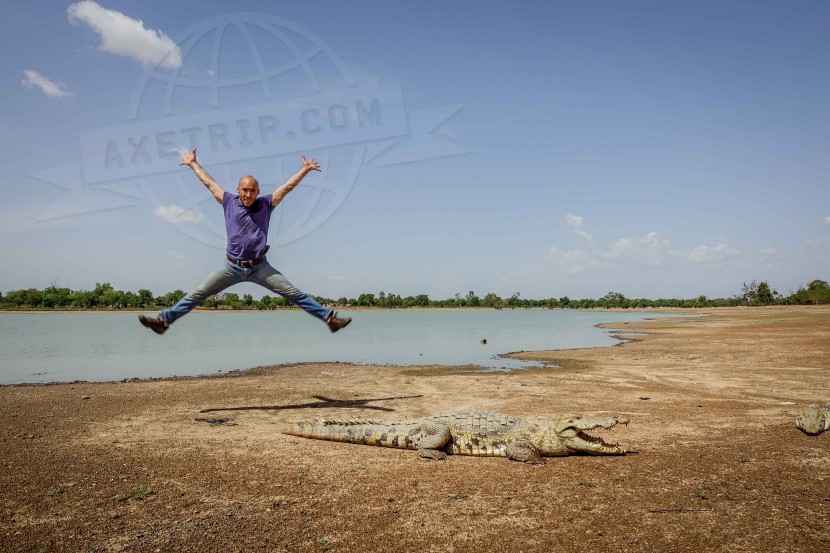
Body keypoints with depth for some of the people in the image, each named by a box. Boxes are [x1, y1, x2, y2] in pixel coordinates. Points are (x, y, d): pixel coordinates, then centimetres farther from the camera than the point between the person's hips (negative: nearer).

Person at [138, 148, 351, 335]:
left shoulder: (265, 204, 0)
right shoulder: (229, 202, 3)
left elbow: (288, 186, 1)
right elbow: (208, 182, 13)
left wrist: (305, 169, -1)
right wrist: (193, 163, 22)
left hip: (260, 267, -1)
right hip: (232, 267, 1)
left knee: (294, 294, -2)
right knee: (198, 294, 3)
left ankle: (329, 318, 1)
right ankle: (164, 320, 12)